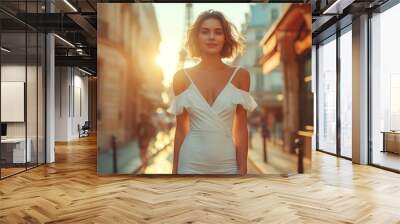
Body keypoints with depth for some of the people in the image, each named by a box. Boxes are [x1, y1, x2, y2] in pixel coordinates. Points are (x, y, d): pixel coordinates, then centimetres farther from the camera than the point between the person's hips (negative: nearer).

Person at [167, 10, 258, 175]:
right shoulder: (182, 77, -2)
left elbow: (241, 127, 1)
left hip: (227, 165, 1)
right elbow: (180, 129, 3)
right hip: (191, 166, 0)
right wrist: (175, 169, 5)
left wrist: (243, 168, -1)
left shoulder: (240, 76, -2)